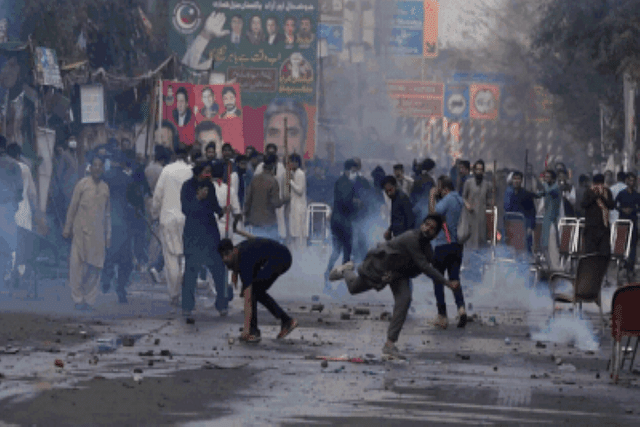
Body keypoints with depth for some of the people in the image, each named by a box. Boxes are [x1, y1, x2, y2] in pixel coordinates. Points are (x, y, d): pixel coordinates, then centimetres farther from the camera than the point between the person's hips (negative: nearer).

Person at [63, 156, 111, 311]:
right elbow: (72, 207, 5)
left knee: (95, 267, -1)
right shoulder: (82, 184, 1)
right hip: (81, 230, -3)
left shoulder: (105, 188, 11)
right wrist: (67, 228, 5)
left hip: (98, 233, 3)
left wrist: (108, 235, 16)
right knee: (77, 265, -6)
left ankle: (89, 300, 6)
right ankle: (78, 299, 2)